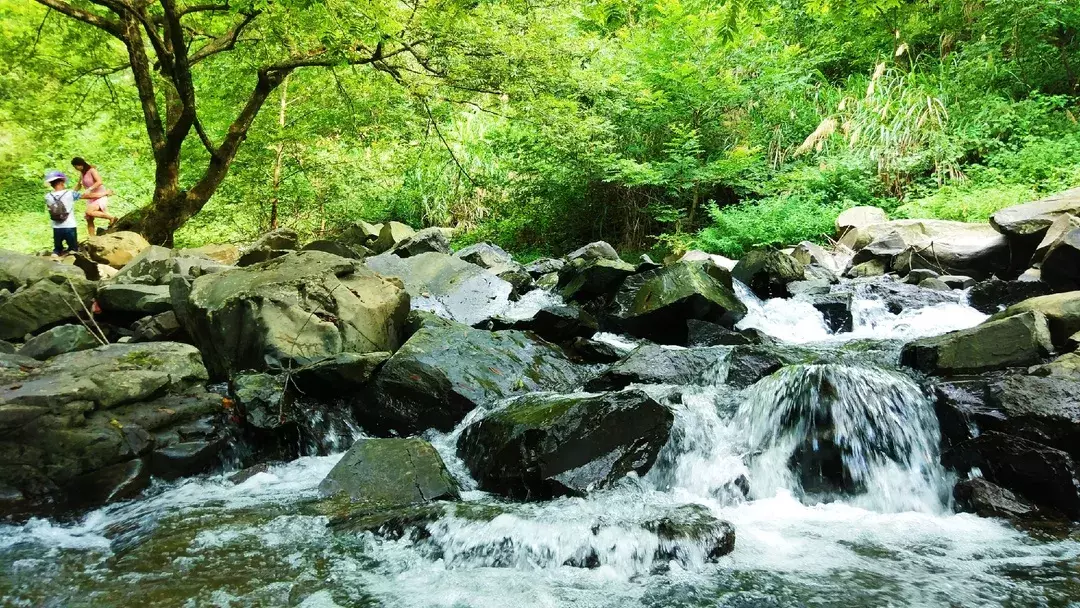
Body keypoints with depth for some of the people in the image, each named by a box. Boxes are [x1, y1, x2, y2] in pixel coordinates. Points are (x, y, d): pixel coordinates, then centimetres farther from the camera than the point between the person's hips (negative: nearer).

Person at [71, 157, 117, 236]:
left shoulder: (92, 170, -12)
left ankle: (111, 217, -15)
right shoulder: (82, 174, 10)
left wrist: (89, 189, -36)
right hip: (91, 198, 8)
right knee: (89, 219, 2)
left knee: (89, 211, -29)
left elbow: (99, 182, -27)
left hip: (101, 196, -8)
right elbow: (79, 186, 20)